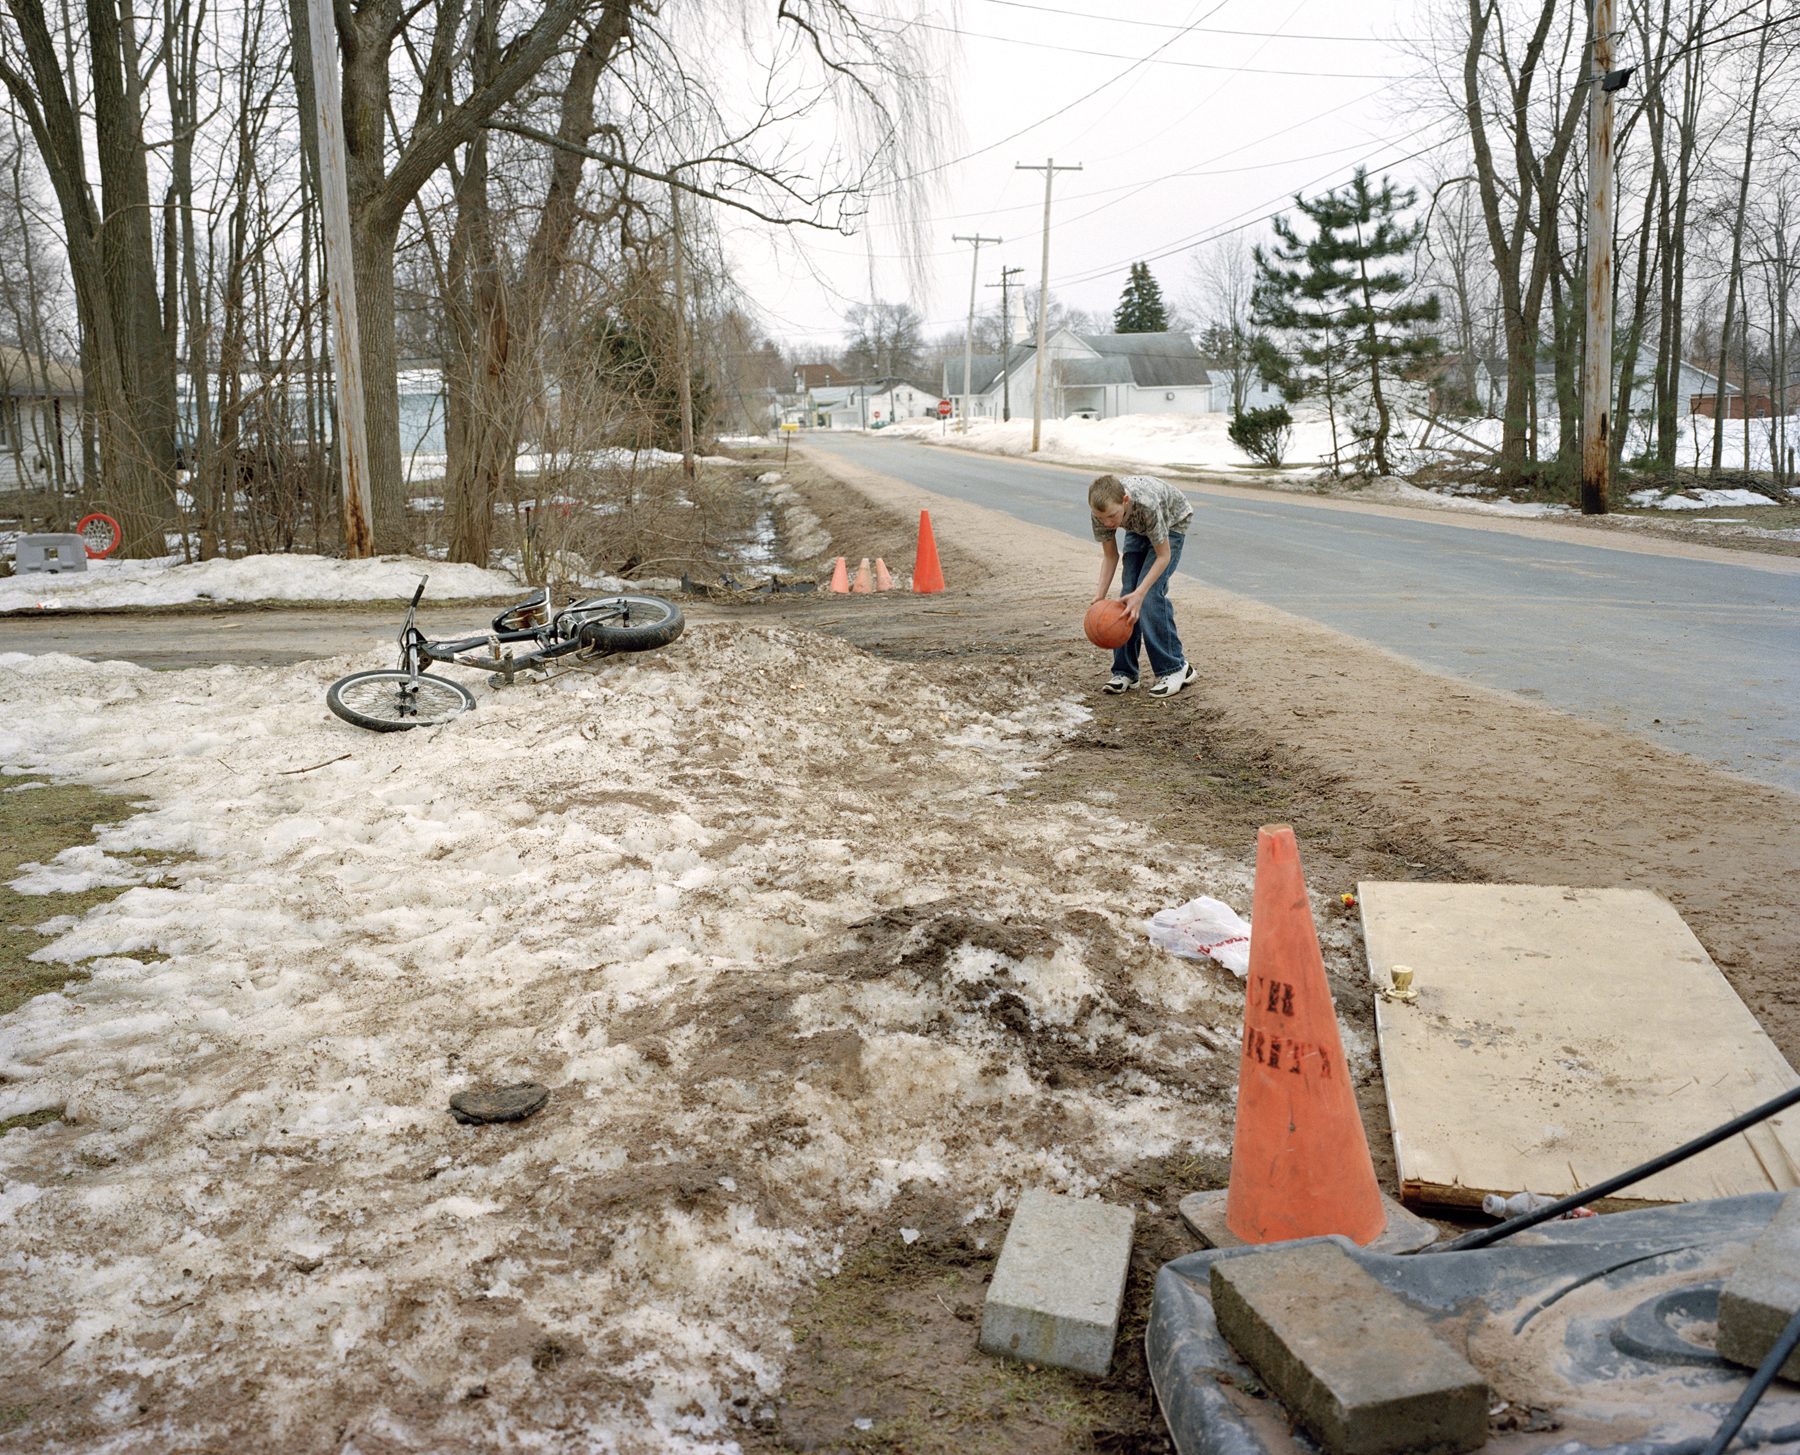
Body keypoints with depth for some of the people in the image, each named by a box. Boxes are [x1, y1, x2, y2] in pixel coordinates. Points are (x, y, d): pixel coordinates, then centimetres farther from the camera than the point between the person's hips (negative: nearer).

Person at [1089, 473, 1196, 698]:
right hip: (1138, 529, 5)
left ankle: (1175, 669, -10)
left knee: (1151, 593, -19)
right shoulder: (1101, 511, -28)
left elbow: (1163, 556, -30)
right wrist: (1100, 594, -23)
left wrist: (1140, 594, -38)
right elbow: (1110, 555, -12)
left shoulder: (1146, 504, -43)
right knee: (1127, 592, -5)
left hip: (1171, 524, -5)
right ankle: (1125, 672, 3)